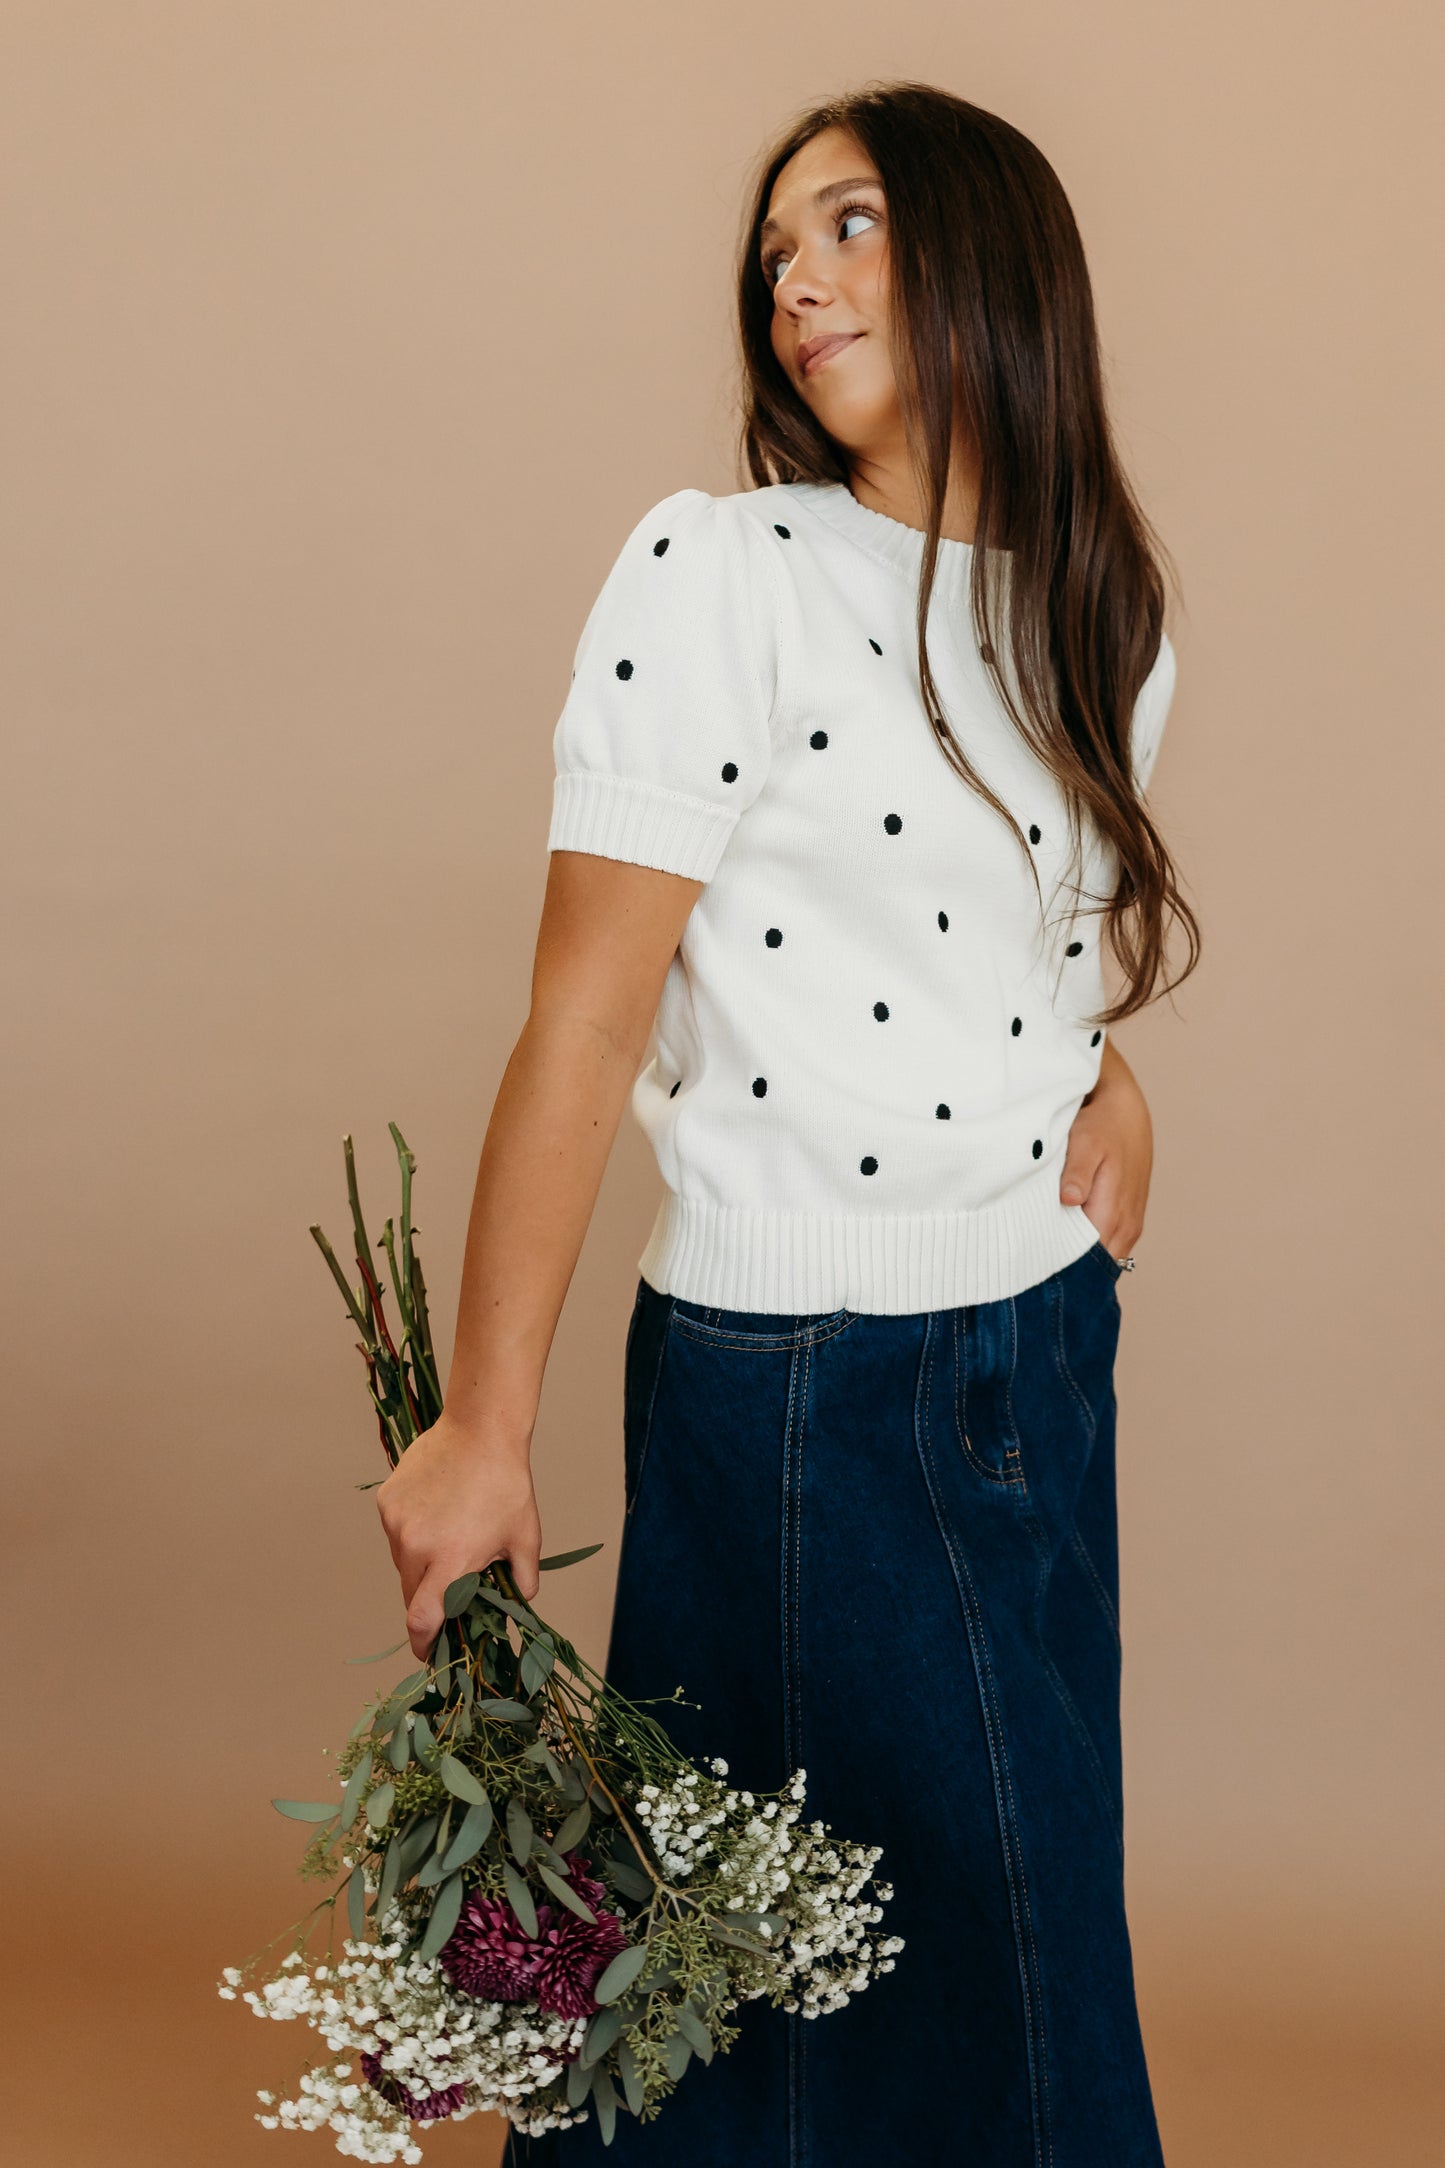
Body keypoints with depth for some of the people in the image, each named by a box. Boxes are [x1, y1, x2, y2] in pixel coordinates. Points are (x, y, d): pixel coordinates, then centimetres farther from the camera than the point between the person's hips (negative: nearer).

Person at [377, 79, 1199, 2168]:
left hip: (1051, 1341, 6)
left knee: (1032, 1889, 16)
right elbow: (584, 1016, -15)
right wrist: (482, 1430, -16)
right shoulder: (718, 572, -11)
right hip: (792, 1362, -6)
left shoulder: (1108, 605, 7)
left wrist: (1107, 1066, 2)